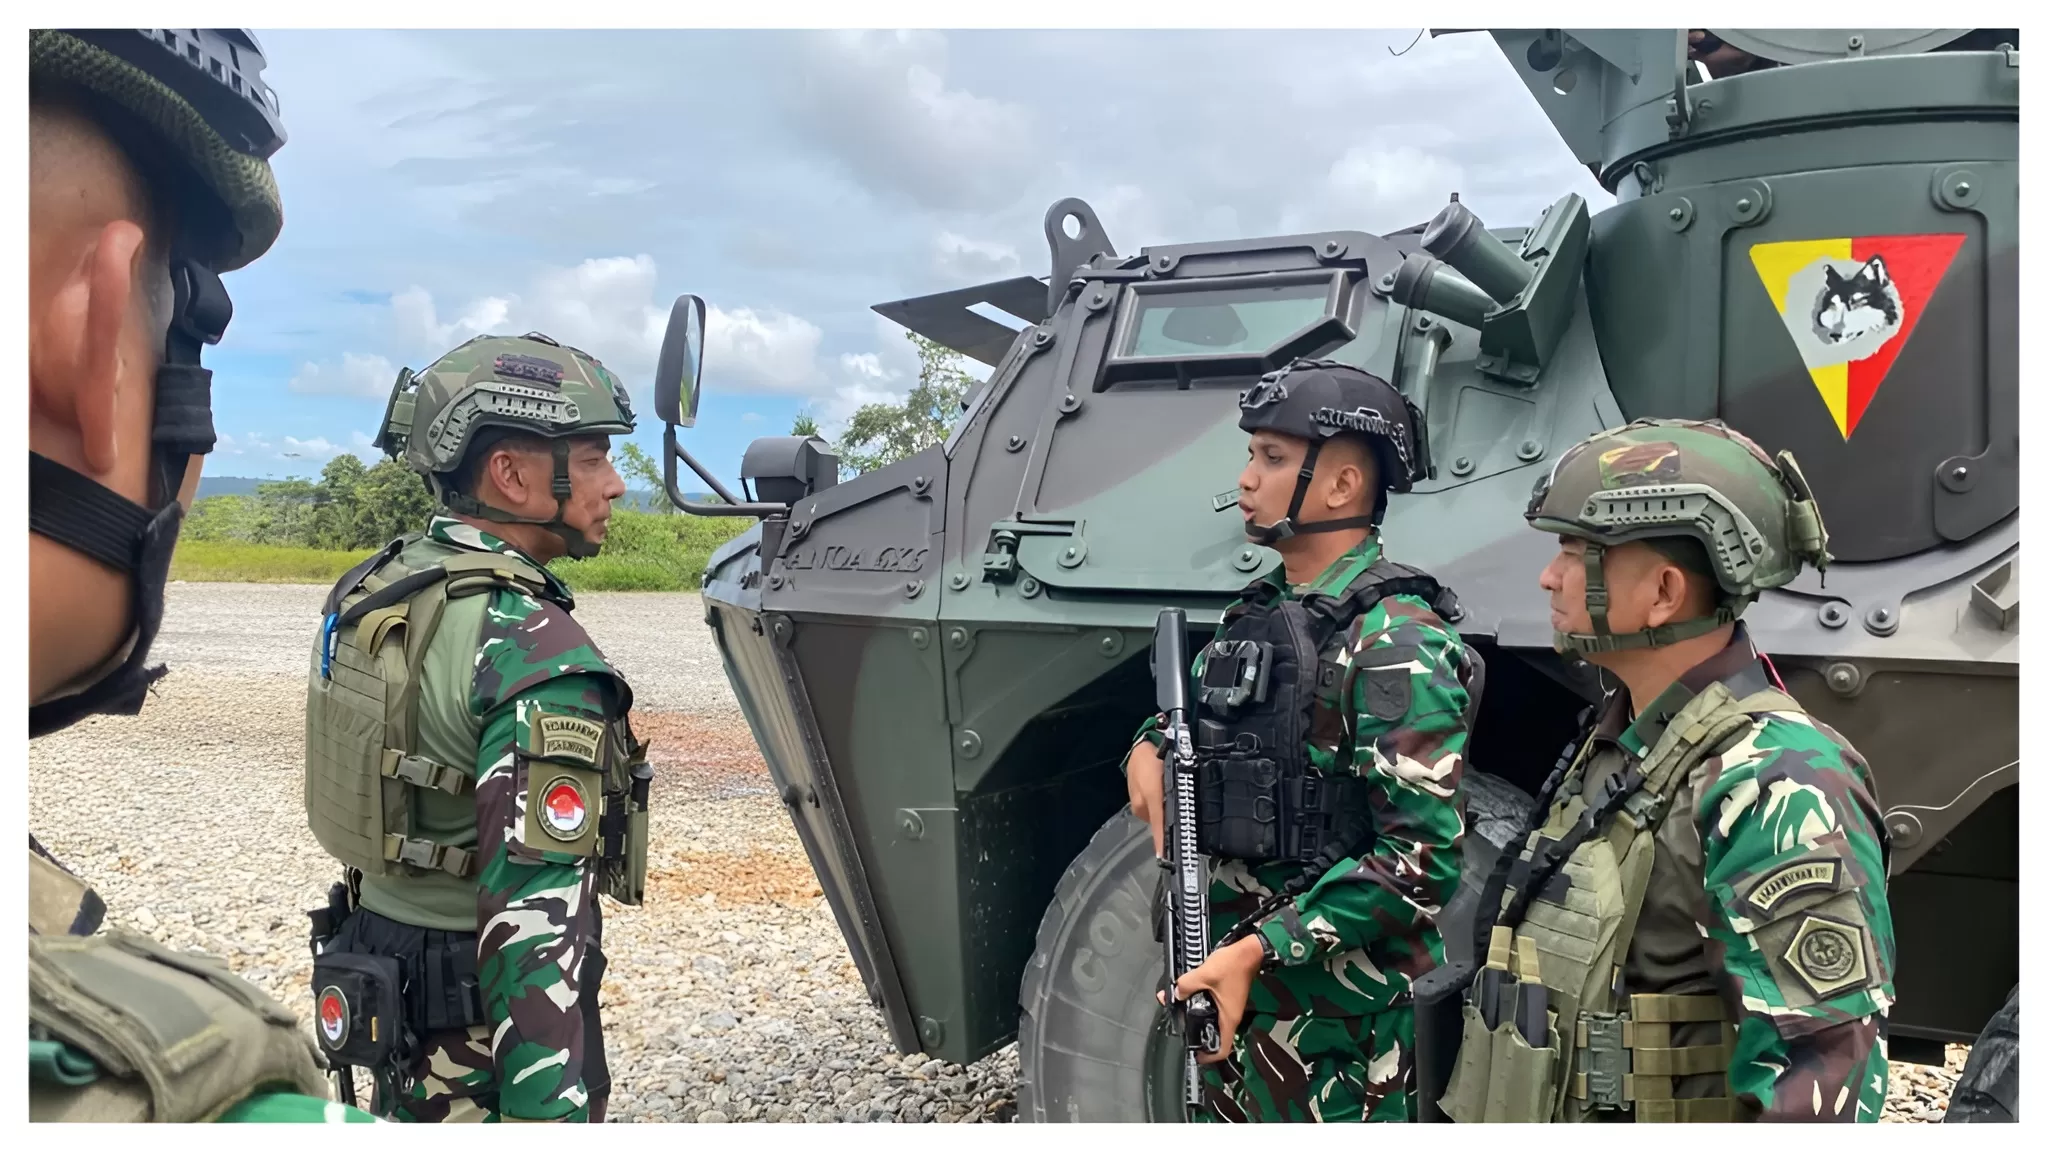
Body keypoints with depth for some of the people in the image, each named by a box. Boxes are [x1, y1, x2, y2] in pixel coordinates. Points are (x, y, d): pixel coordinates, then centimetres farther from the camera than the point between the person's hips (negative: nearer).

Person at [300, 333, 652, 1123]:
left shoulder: (368, 593, 1)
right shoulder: (534, 654, -25)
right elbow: (535, 922, -29)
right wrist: (548, 1113, -27)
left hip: (377, 989, 8)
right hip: (481, 1019, -8)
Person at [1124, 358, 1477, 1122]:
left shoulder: (1391, 642, -18)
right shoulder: (1260, 613, 7)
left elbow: (1425, 859, -23)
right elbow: (1201, 723, 22)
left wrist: (1261, 951, -24)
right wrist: (1148, 750, -1)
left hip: (1337, 1018, -8)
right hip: (1232, 988, 8)